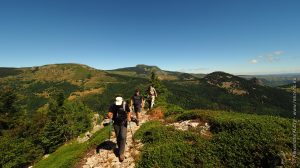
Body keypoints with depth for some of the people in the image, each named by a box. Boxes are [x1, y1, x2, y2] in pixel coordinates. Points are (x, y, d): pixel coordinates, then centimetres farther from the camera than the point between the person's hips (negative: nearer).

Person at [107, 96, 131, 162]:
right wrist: (109, 116, -40)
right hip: (116, 124, 2)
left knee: (123, 137, -9)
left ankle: (121, 153, 4)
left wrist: (129, 117, -23)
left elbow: (129, 112, -4)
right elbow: (109, 113, -17)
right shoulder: (113, 106, -13)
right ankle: (120, 148, 41)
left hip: (123, 123, -1)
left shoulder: (125, 104, -14)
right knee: (118, 137, 15)